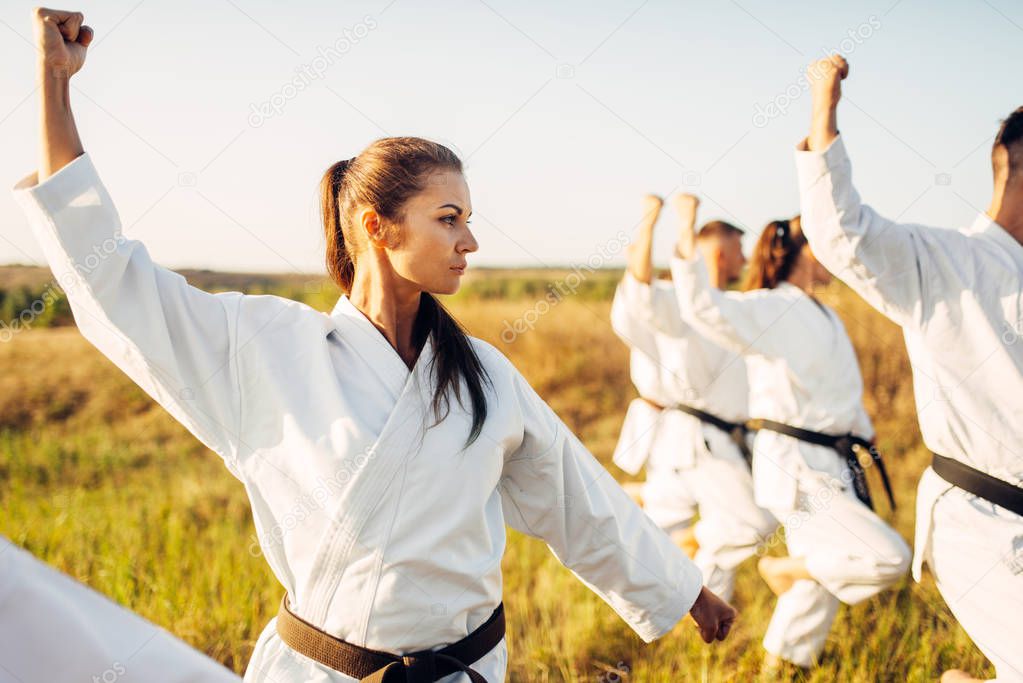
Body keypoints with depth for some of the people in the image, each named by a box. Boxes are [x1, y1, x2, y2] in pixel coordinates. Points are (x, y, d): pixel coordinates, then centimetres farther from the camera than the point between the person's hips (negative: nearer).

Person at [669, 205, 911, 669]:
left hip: (832, 468, 9)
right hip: (795, 471, -9)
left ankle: (774, 664, 28)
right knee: (888, 559, -14)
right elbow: (707, 310, -32)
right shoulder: (767, 309, -13)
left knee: (820, 579, 14)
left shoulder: (825, 318, 14)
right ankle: (781, 569, 5)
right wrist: (689, 263, -46)